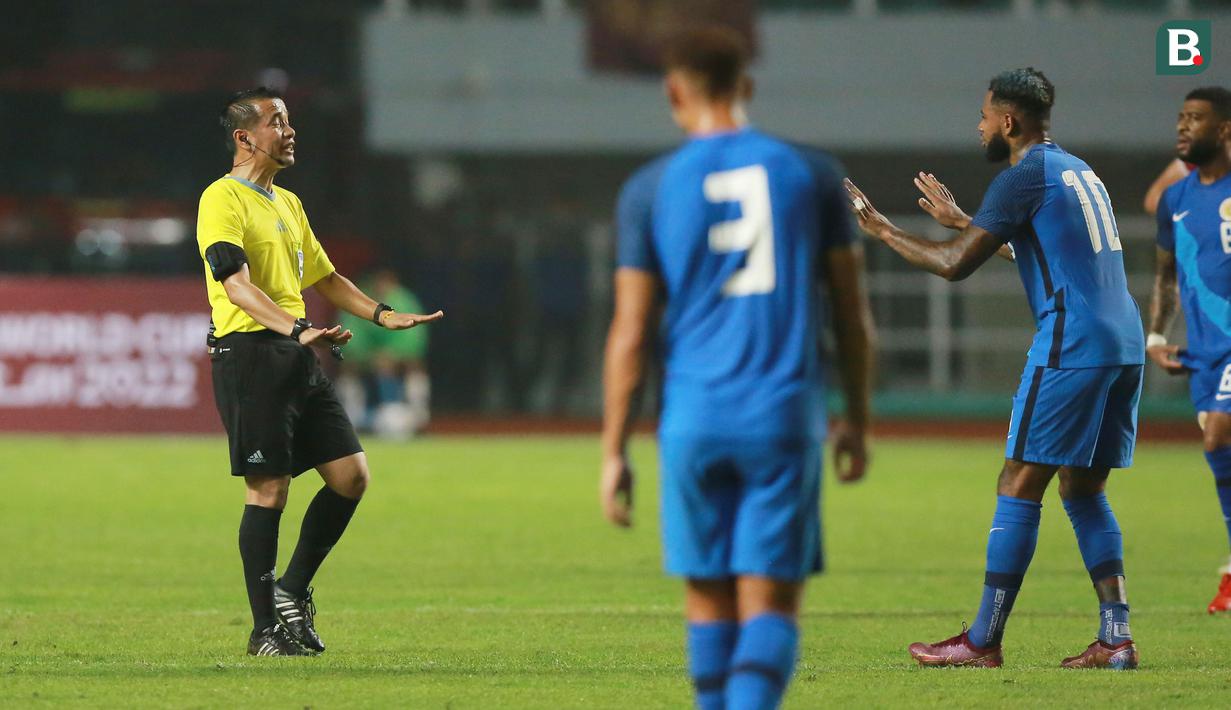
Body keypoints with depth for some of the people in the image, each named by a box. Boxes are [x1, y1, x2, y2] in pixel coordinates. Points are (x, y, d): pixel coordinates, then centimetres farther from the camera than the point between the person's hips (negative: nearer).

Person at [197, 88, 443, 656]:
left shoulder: (288, 203, 21)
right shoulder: (222, 199, -8)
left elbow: (324, 278, 32)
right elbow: (237, 284, -22)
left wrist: (381, 313, 20)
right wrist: (297, 328, -34)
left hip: (298, 356, 8)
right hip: (248, 352, -8)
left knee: (351, 475, 2)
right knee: (268, 489, -7)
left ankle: (293, 590, 17)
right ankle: (265, 627, 0)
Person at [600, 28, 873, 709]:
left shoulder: (650, 189, 2)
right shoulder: (811, 173, 5)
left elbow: (630, 334, -1)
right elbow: (853, 313, 7)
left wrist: (613, 454, 4)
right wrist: (857, 421, 19)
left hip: (693, 423, 0)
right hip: (785, 421, 0)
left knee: (709, 598, 13)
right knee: (772, 605, -3)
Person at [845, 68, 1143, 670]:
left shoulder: (1023, 178, -7)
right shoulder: (1078, 171, 20)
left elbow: (955, 264, -10)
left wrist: (883, 231, 3)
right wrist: (961, 220, 47)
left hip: (1071, 347, -9)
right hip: (1125, 343, 9)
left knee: (1019, 485, -4)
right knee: (1083, 490, 12)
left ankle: (983, 642, -3)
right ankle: (1116, 637, 3)